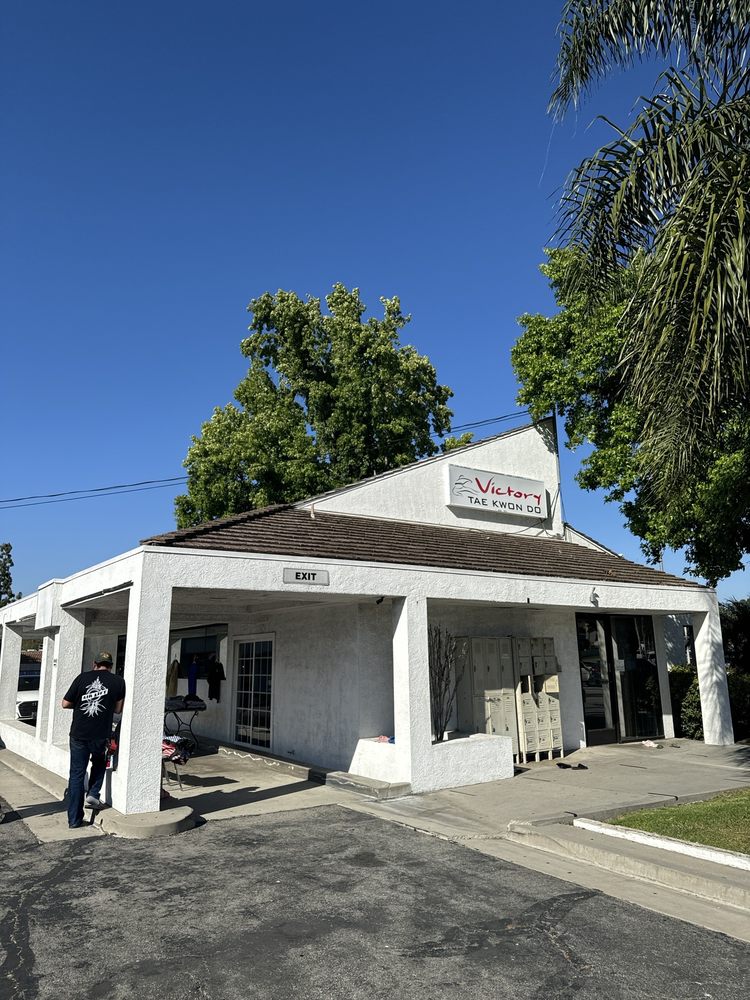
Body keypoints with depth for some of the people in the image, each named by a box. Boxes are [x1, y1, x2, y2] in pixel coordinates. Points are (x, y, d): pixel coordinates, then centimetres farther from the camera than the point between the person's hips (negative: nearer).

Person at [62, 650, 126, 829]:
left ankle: (74, 820, 11)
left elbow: (65, 704, 3)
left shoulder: (83, 677, -1)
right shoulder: (118, 682, -2)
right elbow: (118, 709, 4)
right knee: (99, 763, 29)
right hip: (101, 736, 0)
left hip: (78, 734, 0)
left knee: (76, 774, 9)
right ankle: (93, 794, 14)